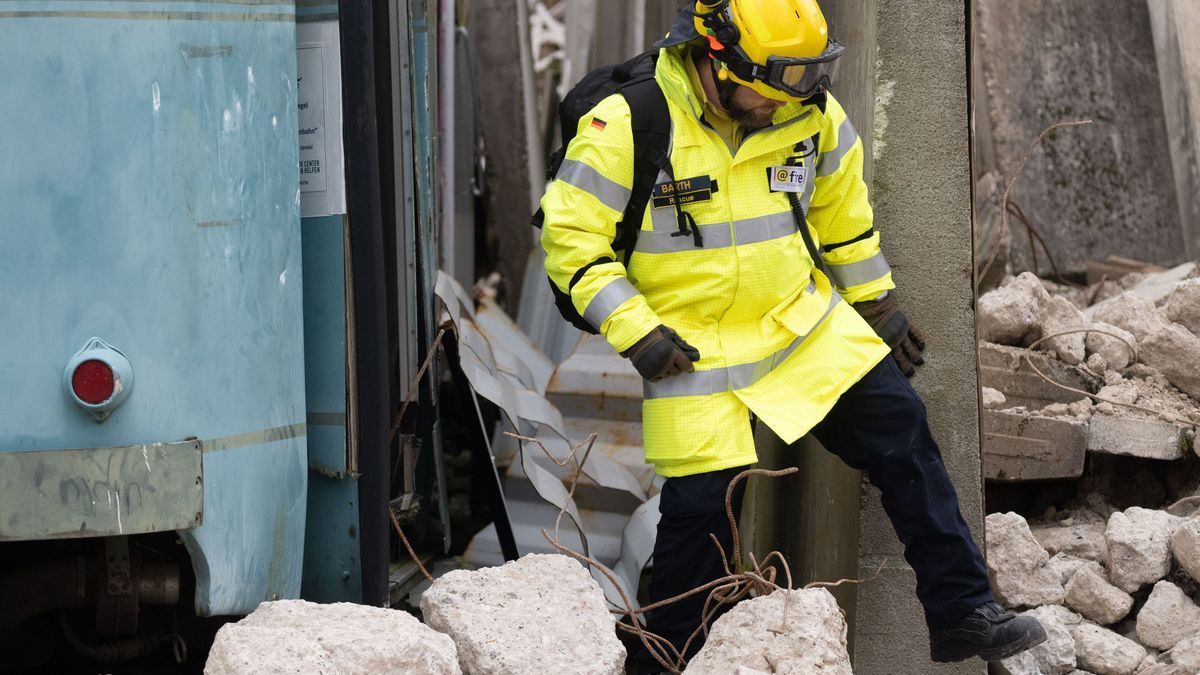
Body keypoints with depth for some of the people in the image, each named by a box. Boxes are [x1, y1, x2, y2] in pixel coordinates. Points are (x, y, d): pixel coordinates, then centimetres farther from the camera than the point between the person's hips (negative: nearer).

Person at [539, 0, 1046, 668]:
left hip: (807, 322, 4)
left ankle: (963, 615, 4)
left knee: (903, 436, -4)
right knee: (701, 502, -5)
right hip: (695, 350, -4)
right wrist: (635, 333, -19)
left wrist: (879, 307, 19)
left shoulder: (812, 115, -5)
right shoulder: (626, 128, -19)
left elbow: (843, 212, 13)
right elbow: (572, 238, -13)